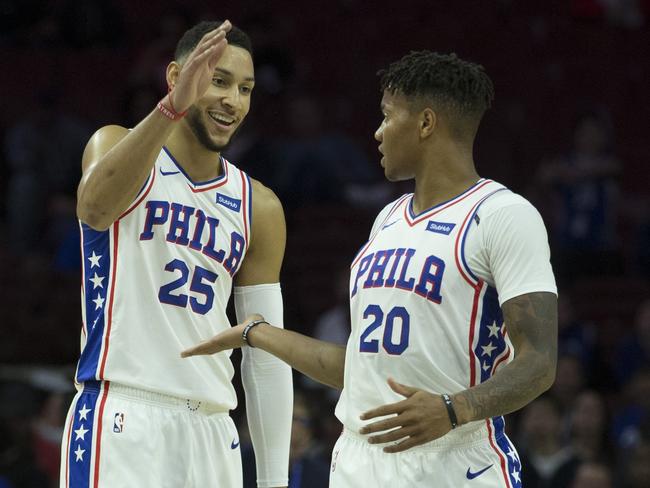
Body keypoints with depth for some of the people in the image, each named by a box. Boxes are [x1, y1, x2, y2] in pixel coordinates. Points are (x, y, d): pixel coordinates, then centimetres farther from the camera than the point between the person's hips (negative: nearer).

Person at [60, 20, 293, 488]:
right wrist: (171, 107, -37)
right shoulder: (119, 146, 1)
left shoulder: (260, 208, 13)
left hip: (213, 429, 5)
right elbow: (95, 208, -24)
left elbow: (267, 353, 13)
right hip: (122, 419, -5)